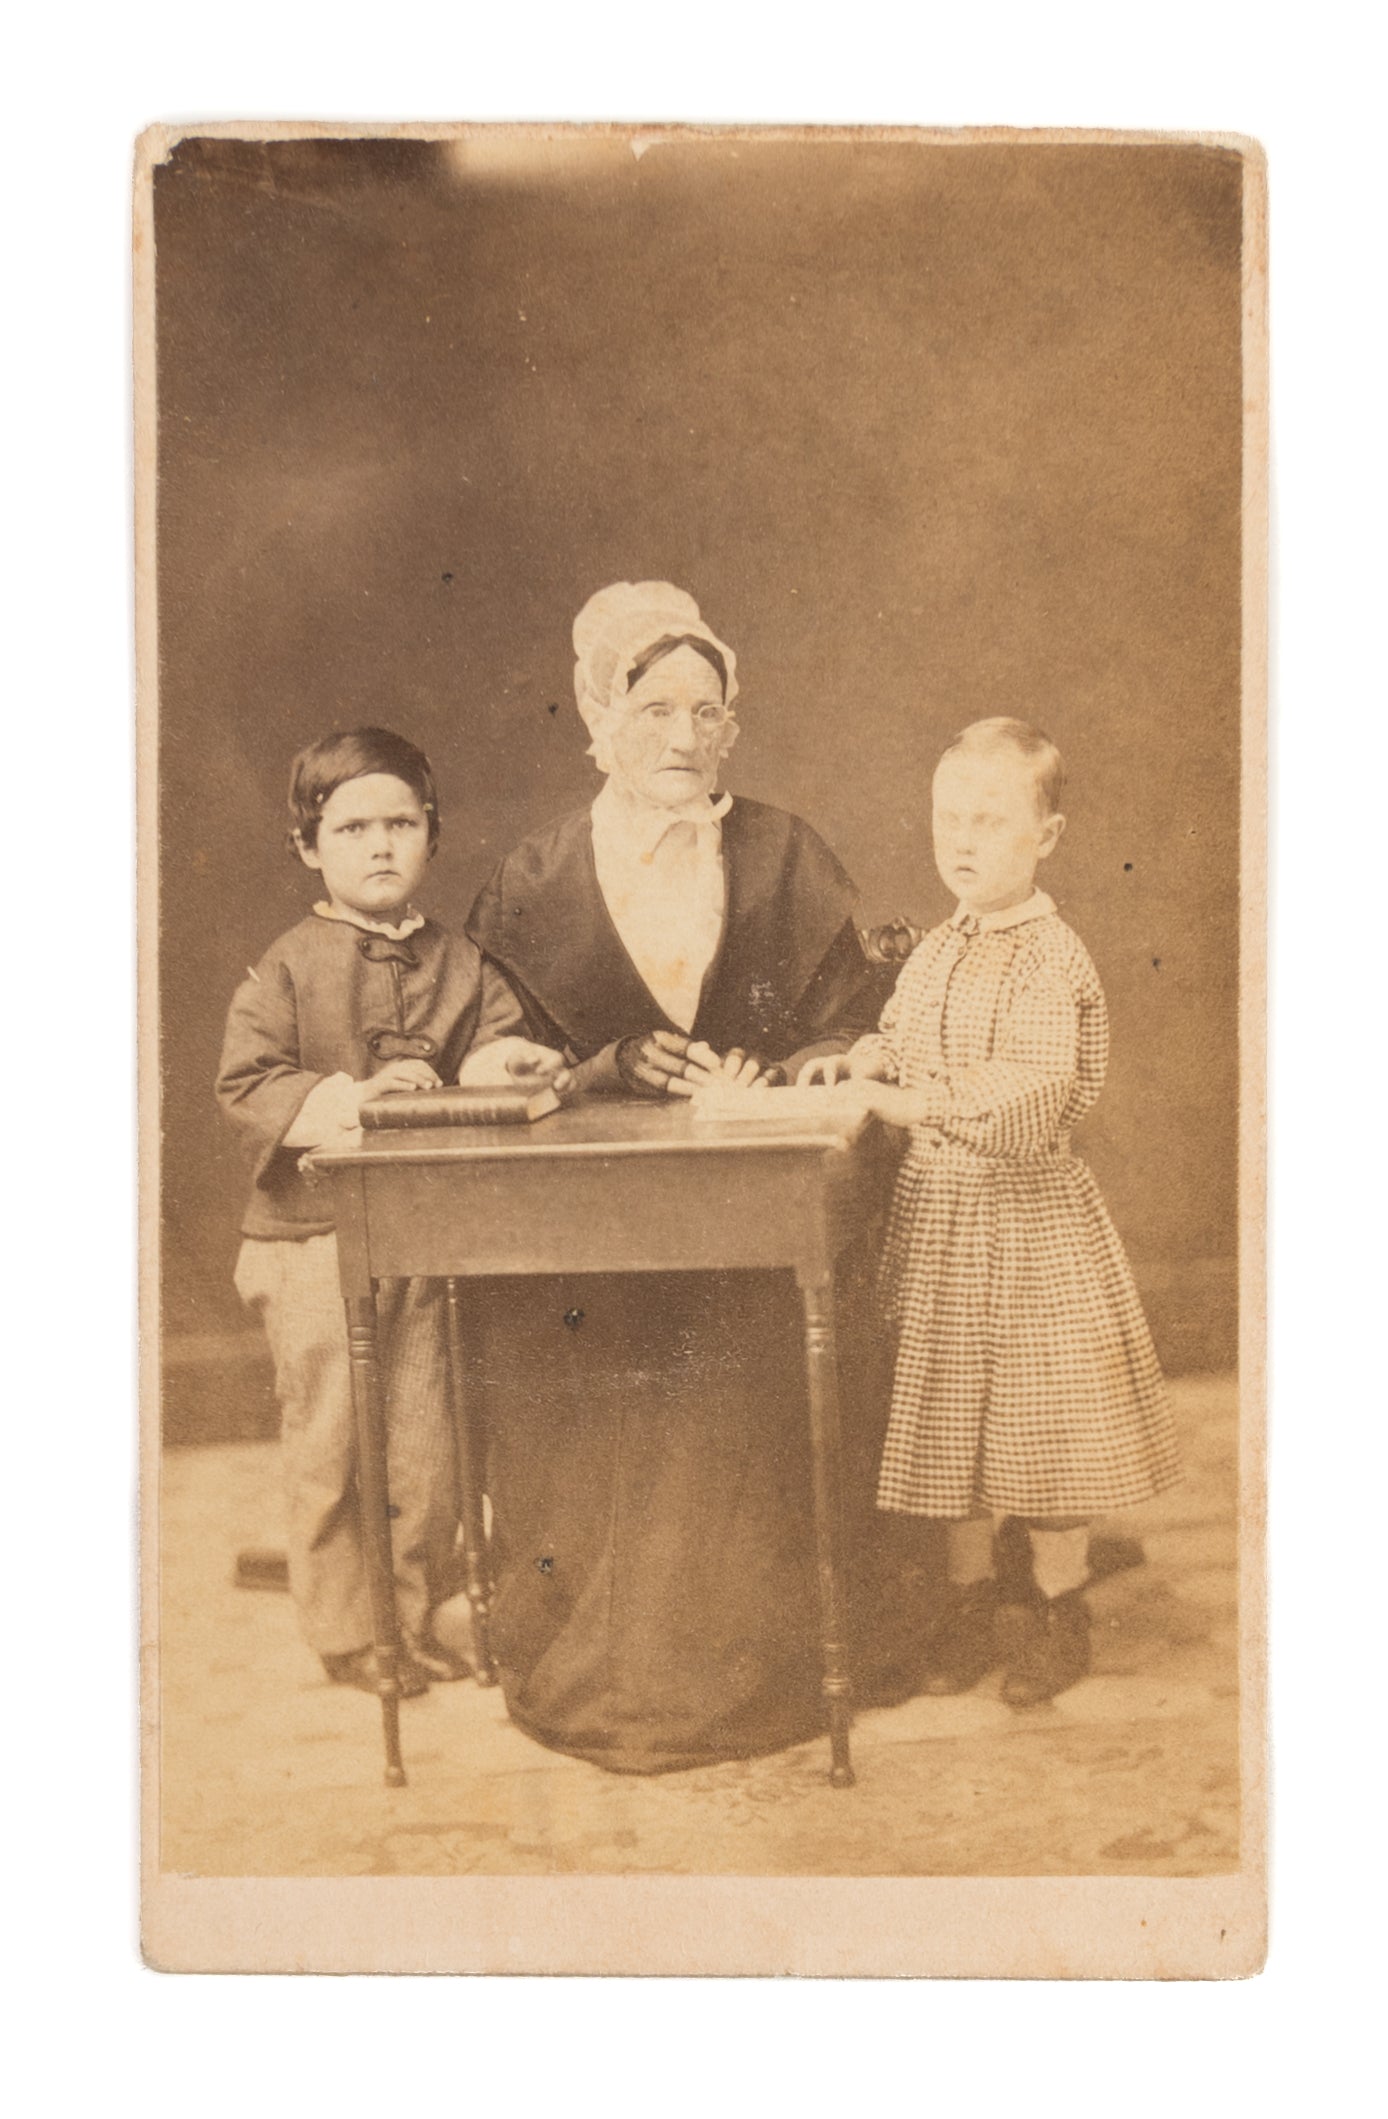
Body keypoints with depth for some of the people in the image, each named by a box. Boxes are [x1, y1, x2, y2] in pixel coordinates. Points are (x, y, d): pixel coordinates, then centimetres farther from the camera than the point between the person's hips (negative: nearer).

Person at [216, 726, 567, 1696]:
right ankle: (347, 1633, 20)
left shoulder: (459, 964, 7)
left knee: (426, 1442, 9)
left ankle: (415, 1619, 27)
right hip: (315, 1237, -3)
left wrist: (511, 1061, -19)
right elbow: (247, 1086, -10)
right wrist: (352, 1096, -22)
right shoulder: (289, 969, -4)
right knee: (332, 1443, 4)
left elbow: (495, 1046, 4)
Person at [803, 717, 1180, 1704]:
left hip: (1025, 1219, -7)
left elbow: (1027, 1102, -28)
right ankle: (972, 1594, 31)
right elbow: (898, 1040, 20)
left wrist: (917, 1101, -32)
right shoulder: (936, 953, 6)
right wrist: (857, 1063, -1)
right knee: (952, 1408, 15)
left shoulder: (1051, 962, -18)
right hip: (934, 1207, 7)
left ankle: (1058, 1608, 23)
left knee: (1040, 1414, 5)